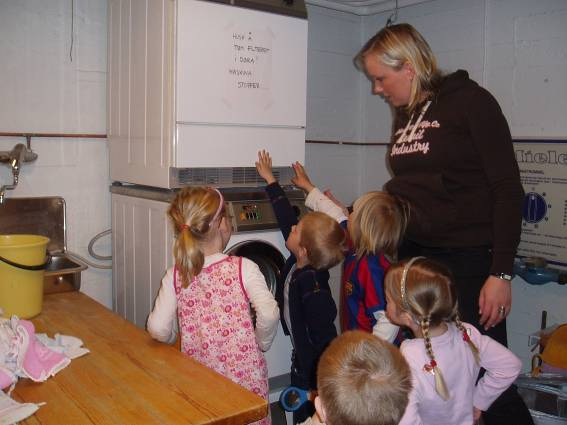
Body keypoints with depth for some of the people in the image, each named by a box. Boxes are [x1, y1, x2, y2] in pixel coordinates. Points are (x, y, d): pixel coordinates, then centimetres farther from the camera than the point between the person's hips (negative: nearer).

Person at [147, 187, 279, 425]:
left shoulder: (175, 276, -6)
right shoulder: (244, 268, -13)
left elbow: (158, 329, -11)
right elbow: (269, 314, -22)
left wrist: (179, 338, 10)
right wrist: (261, 343, -3)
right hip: (245, 377, -2)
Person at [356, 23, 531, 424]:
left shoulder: (470, 101, -7)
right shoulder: (404, 114, 13)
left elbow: (508, 191, -11)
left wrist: (501, 273, -16)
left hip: (467, 262, -6)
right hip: (413, 254, 7)